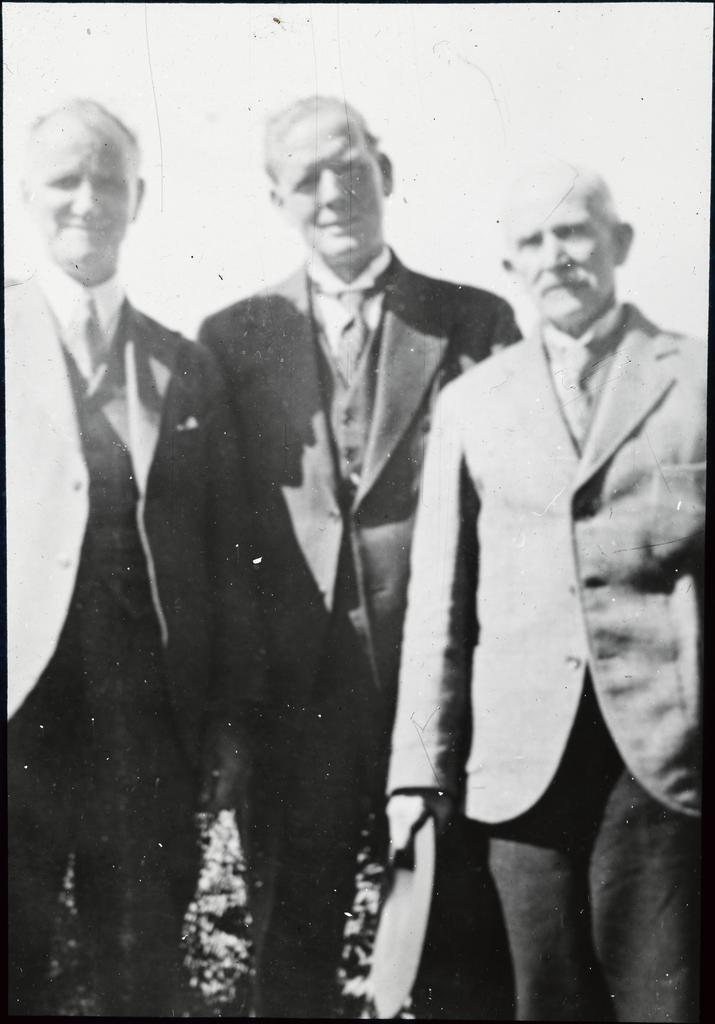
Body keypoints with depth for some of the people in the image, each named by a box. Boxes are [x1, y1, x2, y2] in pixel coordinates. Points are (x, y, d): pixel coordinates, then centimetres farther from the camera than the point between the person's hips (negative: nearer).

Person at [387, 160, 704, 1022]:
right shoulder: (471, 402, 12)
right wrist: (420, 769, 5)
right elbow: (438, 600, 8)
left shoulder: (693, 379, 5)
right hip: (525, 757, 2)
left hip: (664, 747, -2)